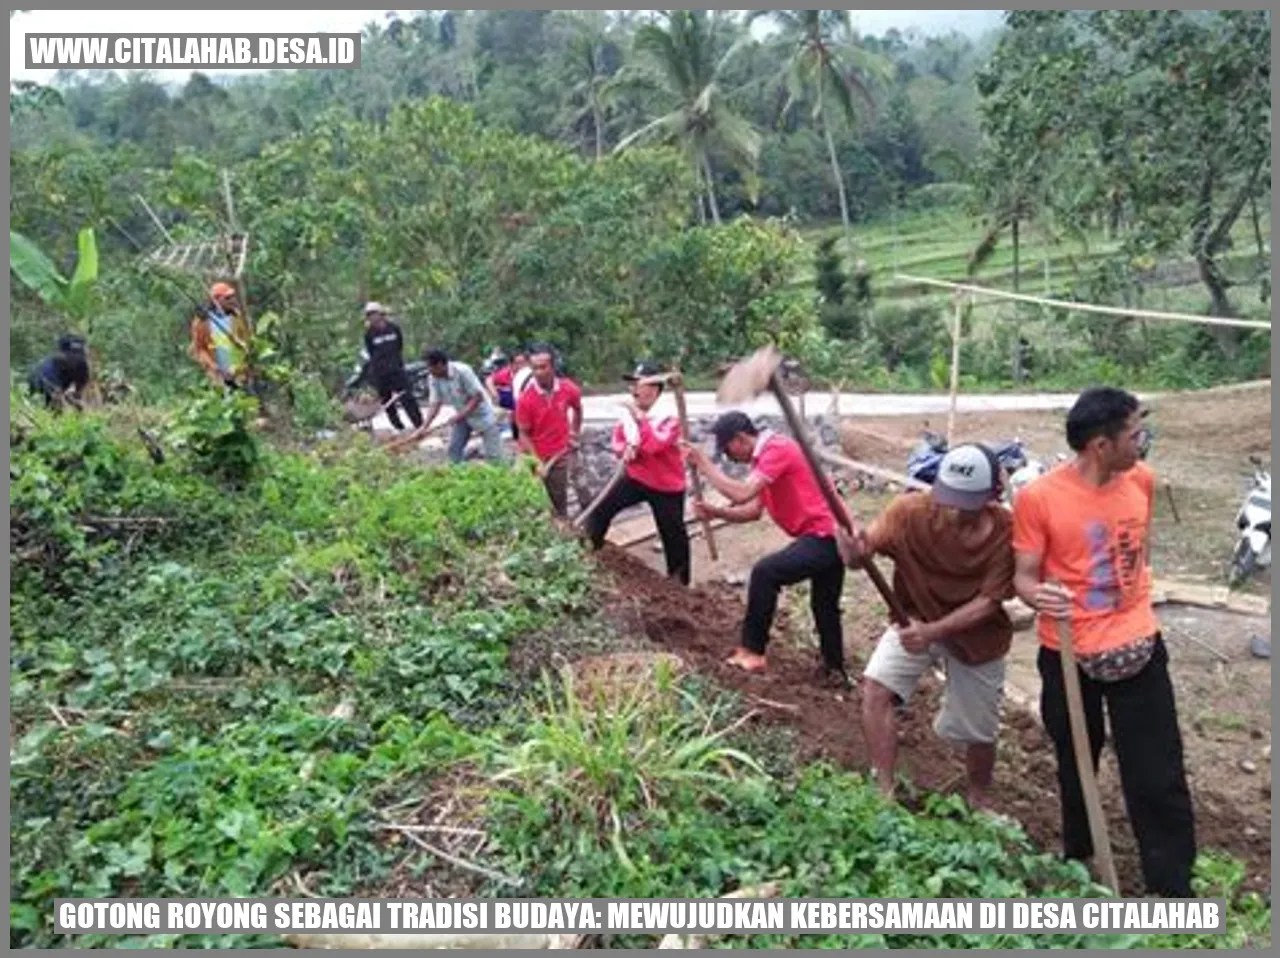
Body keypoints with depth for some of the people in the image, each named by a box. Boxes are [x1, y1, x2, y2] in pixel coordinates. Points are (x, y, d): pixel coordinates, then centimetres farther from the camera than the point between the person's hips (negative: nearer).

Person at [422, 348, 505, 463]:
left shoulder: (462, 371, -29)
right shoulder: (434, 379, -11)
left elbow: (478, 397, -27)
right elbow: (435, 405, -12)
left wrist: (460, 416, -32)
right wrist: (425, 427, -25)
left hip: (480, 413, -6)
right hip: (461, 416, 6)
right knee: (454, 451, 0)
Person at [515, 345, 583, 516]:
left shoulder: (569, 389, -12)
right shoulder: (525, 399, -22)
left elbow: (577, 409, 13)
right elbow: (524, 434, -14)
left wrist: (575, 433, 13)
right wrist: (537, 463, -20)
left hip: (560, 456, 3)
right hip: (535, 458, -3)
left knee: (560, 503, 14)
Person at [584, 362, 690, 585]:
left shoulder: (671, 416, -21)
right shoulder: (632, 410, -1)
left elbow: (654, 445, -35)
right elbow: (618, 438, 9)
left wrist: (641, 419, -31)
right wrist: (625, 448, -13)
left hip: (667, 486, -6)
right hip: (636, 478, 6)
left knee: (673, 535, 4)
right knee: (602, 509, 2)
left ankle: (680, 583, 20)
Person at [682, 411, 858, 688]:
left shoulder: (777, 449, -17)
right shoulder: (766, 455, 15)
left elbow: (741, 494, -25)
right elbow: (753, 510, 12)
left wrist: (703, 464, -16)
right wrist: (716, 512, -2)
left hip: (825, 535, -11)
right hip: (831, 535, 11)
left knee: (764, 573, -20)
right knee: (825, 606, 21)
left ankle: (752, 652, -12)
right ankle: (834, 671, 35)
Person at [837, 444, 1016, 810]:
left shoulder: (1007, 532, -27)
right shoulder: (911, 509, -27)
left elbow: (987, 601, -25)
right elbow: (868, 544, -35)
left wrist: (934, 631, -38)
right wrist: (854, 549, -61)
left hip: (976, 634, 0)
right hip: (914, 618, 1)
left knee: (977, 732, 12)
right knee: (876, 687, -23)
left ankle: (979, 799, 45)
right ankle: (885, 791, -6)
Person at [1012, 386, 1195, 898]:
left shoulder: (1142, 479, -4)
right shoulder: (1038, 498, -17)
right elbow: (1024, 576, -11)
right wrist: (1040, 597, -34)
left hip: (1138, 648, 3)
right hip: (1068, 654, -2)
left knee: (1159, 778, 6)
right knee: (1075, 767, 18)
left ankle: (1173, 889, 21)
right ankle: (1077, 859, 41)